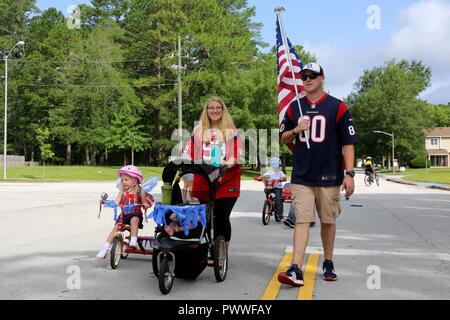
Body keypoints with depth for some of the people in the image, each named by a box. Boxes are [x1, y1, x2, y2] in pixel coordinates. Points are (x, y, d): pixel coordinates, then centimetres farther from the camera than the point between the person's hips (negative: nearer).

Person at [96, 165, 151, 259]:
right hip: (124, 215, 3)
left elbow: (145, 204, 2)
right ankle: (105, 248, -9)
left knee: (134, 220, -36)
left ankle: (133, 240, -36)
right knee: (116, 227, -12)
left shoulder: (140, 192, -1)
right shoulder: (122, 192, 6)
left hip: (136, 214, -3)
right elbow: (116, 203, -1)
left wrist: (146, 205, -22)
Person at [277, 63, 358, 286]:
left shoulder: (337, 107, 1)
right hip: (301, 177, 2)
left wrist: (349, 174, -10)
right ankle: (296, 270, -10)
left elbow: (348, 142, -2)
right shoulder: (294, 107, 11)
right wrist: (296, 130, -6)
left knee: (328, 221, 9)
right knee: (302, 221, -6)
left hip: (329, 176, -1)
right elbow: (283, 138, 16)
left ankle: (328, 264, 25)